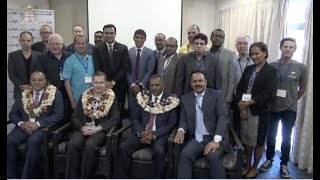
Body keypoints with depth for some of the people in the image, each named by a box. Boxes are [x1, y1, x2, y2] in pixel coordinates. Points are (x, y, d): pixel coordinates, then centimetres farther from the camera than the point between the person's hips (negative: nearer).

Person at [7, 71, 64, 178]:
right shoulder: (23, 93, 14)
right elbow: (13, 113, 14)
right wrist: (21, 123, -9)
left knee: (33, 141, -33)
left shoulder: (55, 94, 1)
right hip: (23, 126, 4)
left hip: (43, 127, -4)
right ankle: (11, 176, -8)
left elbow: (58, 115, -7)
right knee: (9, 141, -23)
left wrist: (37, 124, -16)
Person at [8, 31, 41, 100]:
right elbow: (11, 75, 1)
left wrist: (31, 85, -9)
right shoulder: (13, 55, 5)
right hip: (20, 92, 0)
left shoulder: (38, 55, 4)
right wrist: (23, 86, -9)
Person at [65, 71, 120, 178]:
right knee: (72, 144, -28)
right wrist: (82, 127, -10)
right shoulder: (84, 96, 16)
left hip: (100, 130, -2)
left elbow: (115, 118, -1)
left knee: (90, 145, -33)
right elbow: (75, 117, 12)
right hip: (83, 129, 3)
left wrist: (97, 128, -13)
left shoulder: (111, 97, 8)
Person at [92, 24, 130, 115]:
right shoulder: (97, 49, 5)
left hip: (119, 87, 1)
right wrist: (105, 82, -13)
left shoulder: (123, 48, 4)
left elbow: (125, 68, -3)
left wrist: (113, 82, -10)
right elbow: (97, 69, -2)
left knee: (119, 113, 5)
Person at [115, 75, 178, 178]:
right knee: (123, 147, -20)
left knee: (159, 151, -33)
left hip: (160, 135, -3)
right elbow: (135, 119, 10)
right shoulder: (143, 97, 12)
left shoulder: (170, 101, 2)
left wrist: (154, 135, -16)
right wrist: (141, 133, -11)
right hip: (141, 133, 3)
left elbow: (171, 124, -4)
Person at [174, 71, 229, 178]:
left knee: (213, 156, -31)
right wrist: (181, 130, -14)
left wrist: (216, 140, -22)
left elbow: (223, 117, -8)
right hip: (196, 139, 2)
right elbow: (183, 120, 11)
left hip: (215, 138, -2)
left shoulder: (217, 95, 2)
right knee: (185, 154, -27)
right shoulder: (185, 98, 11)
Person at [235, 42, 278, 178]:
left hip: (260, 111, -4)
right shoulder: (248, 69, 11)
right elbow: (239, 88, 6)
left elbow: (268, 94, -13)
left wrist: (247, 103, -14)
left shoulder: (271, 70, -4)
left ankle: (254, 167, 27)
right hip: (244, 110, 4)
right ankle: (247, 165, 29)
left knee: (258, 141, 9)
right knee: (246, 140, 11)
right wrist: (241, 106, -8)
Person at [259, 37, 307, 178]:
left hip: (290, 110, 0)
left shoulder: (301, 67, -6)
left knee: (286, 138, 11)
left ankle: (284, 164, 26)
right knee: (271, 136, 12)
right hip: (272, 108, 1)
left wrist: (293, 100, 9)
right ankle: (269, 160, 30)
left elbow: (302, 87, 6)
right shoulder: (271, 66, -5)